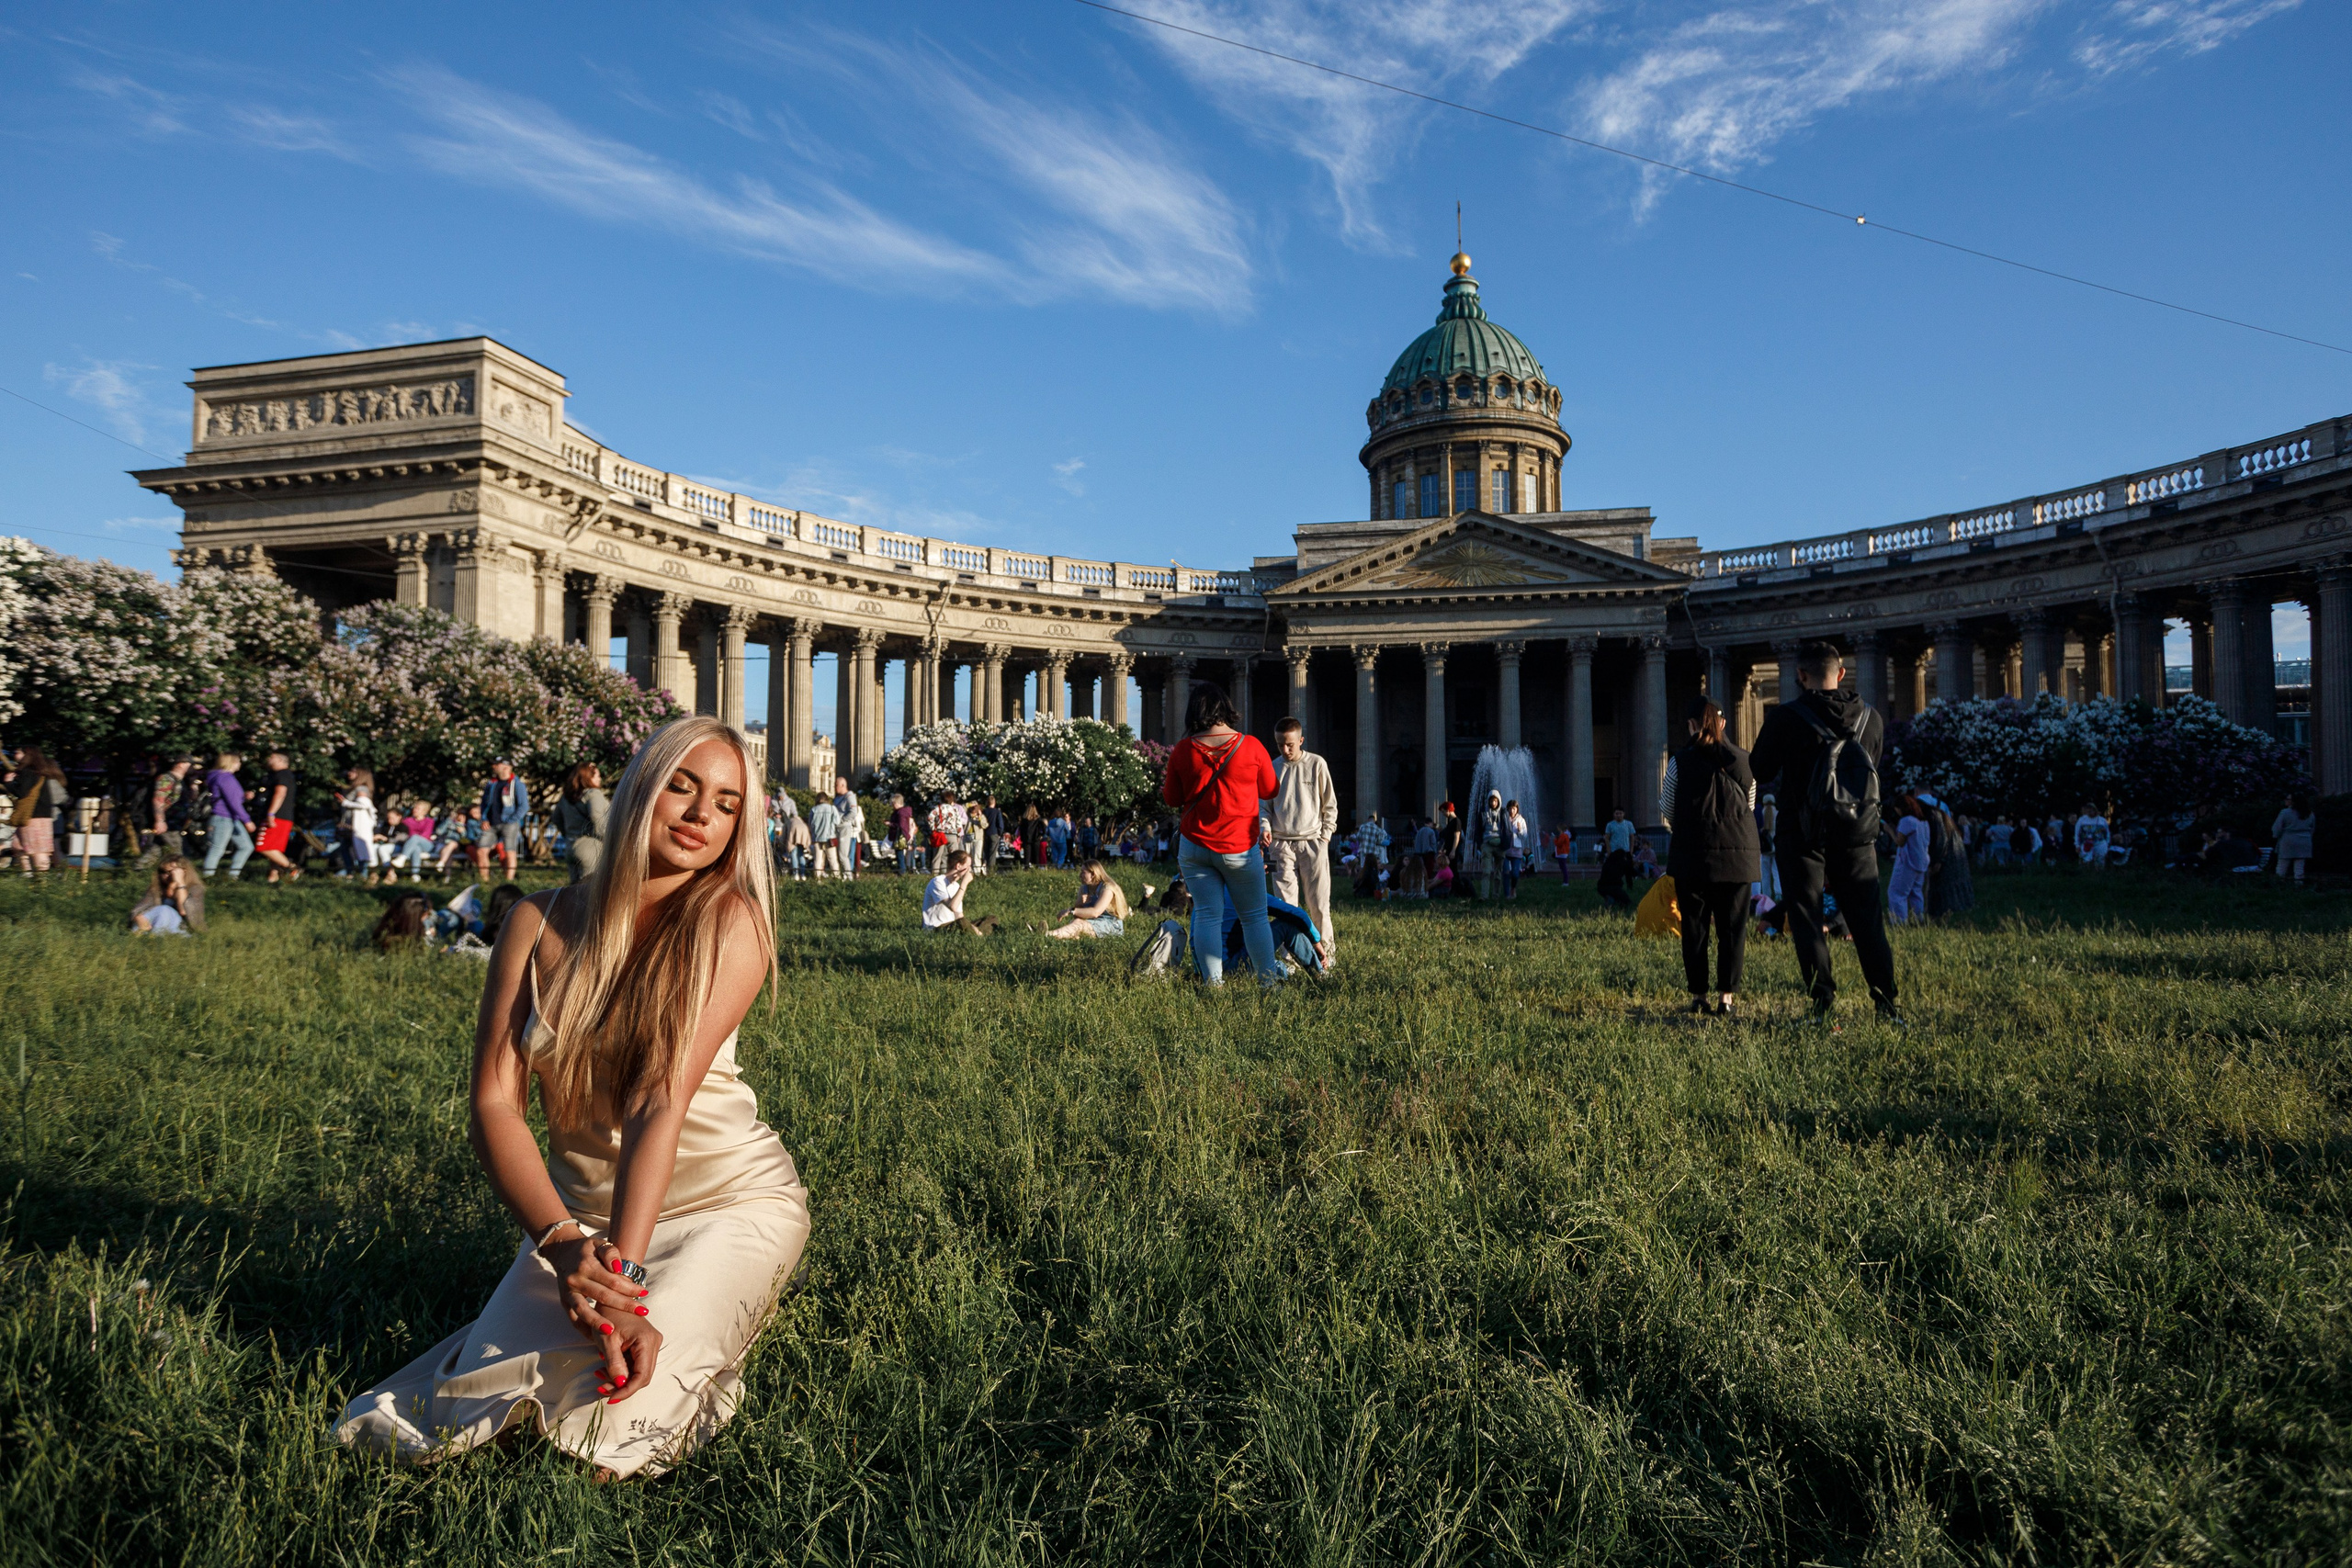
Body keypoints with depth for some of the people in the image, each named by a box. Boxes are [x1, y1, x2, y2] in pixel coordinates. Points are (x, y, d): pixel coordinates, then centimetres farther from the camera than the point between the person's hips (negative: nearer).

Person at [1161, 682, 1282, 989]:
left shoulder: (1182, 750, -4)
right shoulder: (1251, 746, -8)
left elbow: (1172, 799, 7)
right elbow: (1270, 790, 7)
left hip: (1194, 846, 1)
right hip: (1240, 848, -1)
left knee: (1206, 915, 3)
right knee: (1255, 915, 11)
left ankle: (1213, 982, -1)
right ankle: (1268, 977, 15)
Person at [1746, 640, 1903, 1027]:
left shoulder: (1785, 718, -10)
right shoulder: (1871, 718, 2)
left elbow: (1758, 772, -2)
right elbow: (1874, 767, 15)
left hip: (1804, 835, -3)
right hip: (1857, 834, 3)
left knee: (1807, 922, 4)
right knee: (1868, 922, 10)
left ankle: (1825, 1006, -3)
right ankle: (1887, 1006, 7)